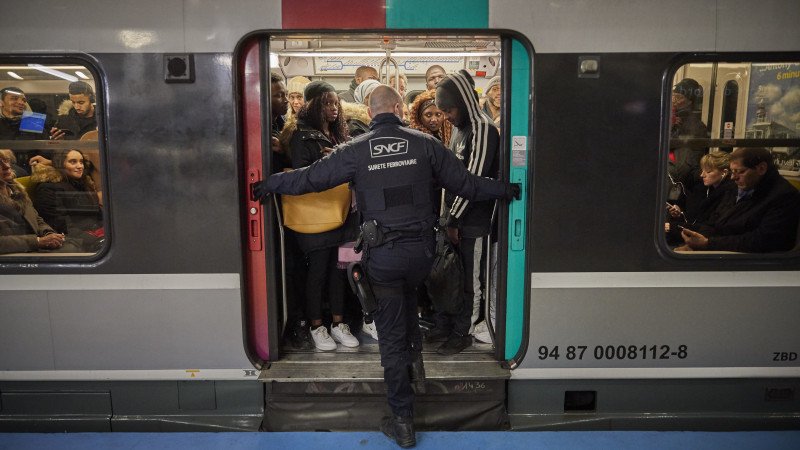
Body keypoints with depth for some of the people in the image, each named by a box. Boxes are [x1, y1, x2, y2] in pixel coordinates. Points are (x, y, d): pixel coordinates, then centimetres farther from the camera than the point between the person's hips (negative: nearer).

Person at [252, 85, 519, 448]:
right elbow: (464, 183, 3)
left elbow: (310, 178, 1)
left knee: (391, 336, 9)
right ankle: (415, 357, 30)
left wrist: (269, 185, 18)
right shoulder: (425, 143, 0)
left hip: (382, 255, -2)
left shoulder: (356, 150, -3)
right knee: (407, 298, 36)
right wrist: (506, 190, 19)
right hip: (422, 251, 2)